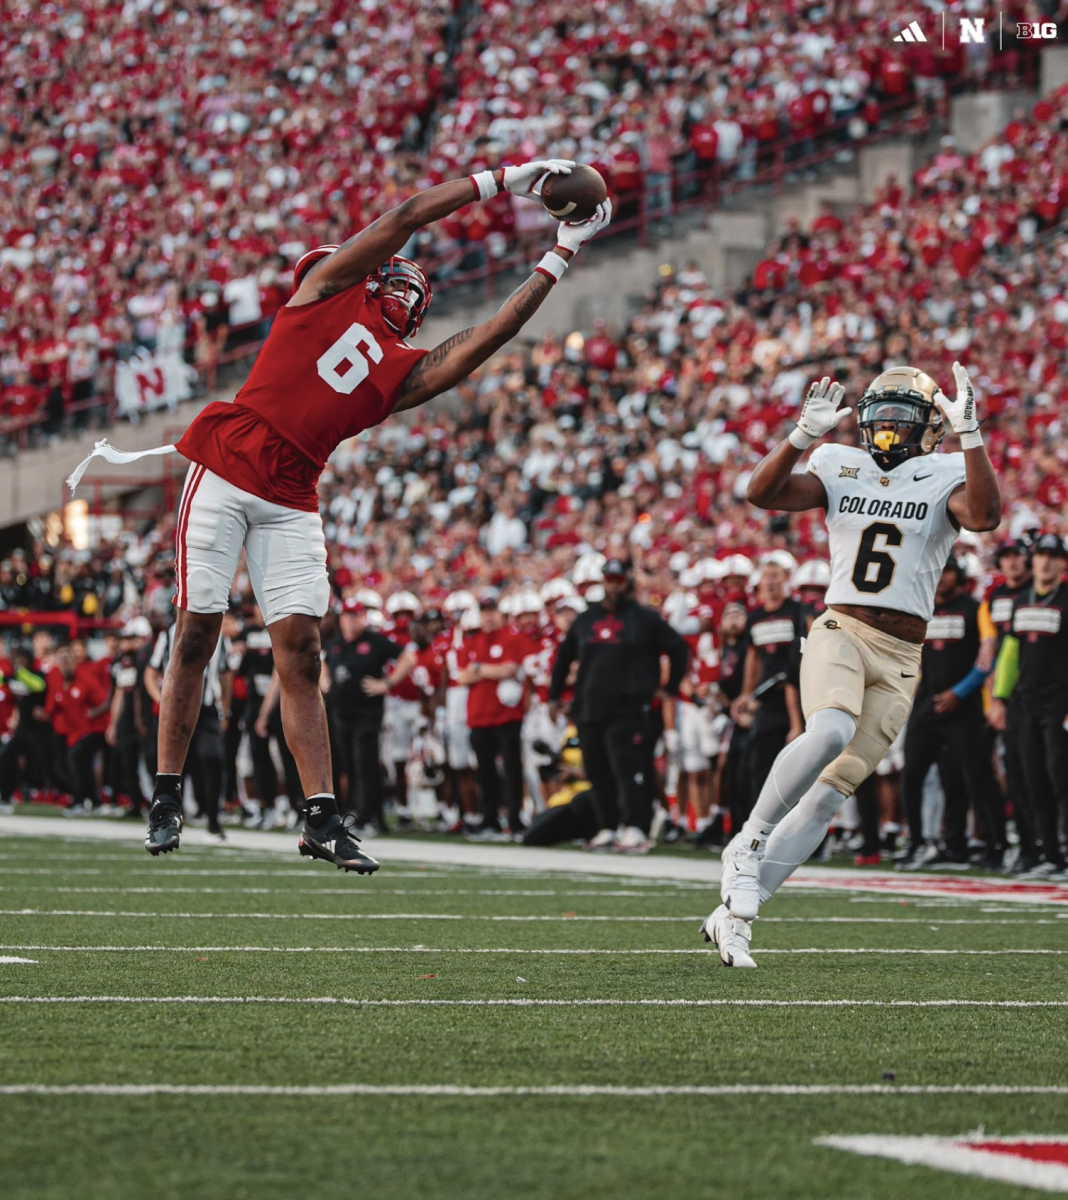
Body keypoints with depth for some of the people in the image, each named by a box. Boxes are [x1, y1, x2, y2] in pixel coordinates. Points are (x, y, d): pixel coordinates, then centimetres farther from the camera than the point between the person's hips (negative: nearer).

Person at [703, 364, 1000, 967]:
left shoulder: (943, 479, 4)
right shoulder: (842, 468, 9)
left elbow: (986, 516, -18)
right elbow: (762, 494, -4)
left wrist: (970, 433, -24)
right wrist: (806, 434, -17)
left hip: (900, 659, 1)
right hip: (841, 632, -1)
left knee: (831, 792, -3)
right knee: (829, 732, -33)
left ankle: (736, 912, 3)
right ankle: (750, 840, -16)